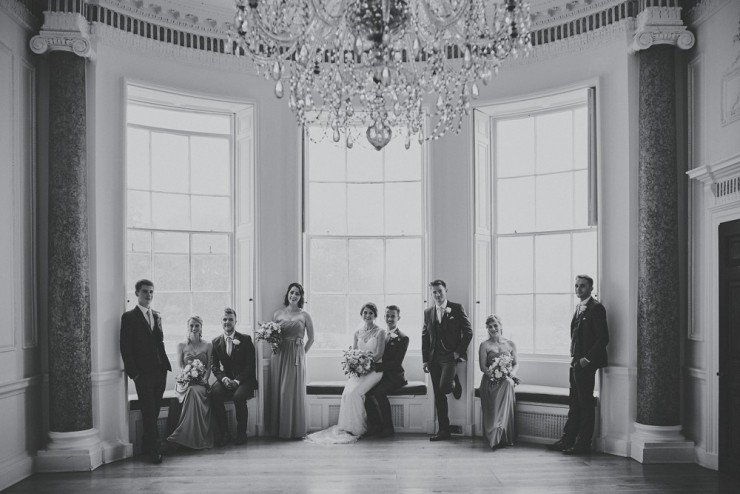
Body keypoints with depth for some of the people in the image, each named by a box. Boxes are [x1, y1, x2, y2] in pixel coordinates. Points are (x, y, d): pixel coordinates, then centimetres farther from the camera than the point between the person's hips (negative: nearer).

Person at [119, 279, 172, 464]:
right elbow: (125, 347, -6)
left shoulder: (156, 316, 16)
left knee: (154, 410, 10)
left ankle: (147, 446, 20)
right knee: (148, 411, -4)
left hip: (160, 370, 5)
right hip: (143, 372, -5)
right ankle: (154, 450, 0)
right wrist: (134, 372, -11)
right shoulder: (129, 317, -2)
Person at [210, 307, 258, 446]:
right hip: (226, 379, 3)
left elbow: (250, 364, -4)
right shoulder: (216, 342, 10)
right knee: (214, 394, -28)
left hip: (244, 379, -3)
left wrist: (237, 380, -17)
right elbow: (214, 365, 6)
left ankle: (241, 433, -14)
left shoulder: (246, 339, 1)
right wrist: (224, 378, -14)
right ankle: (224, 433, -17)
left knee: (239, 396, -34)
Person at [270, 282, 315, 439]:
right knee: (278, 391, 3)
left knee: (294, 391, -1)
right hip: (279, 355, 2)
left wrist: (302, 353, 2)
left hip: (296, 357, -2)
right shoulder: (278, 314, 8)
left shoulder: (304, 316, 3)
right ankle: (279, 428, 12)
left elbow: (311, 338, 7)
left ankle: (294, 429, 9)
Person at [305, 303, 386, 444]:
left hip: (374, 369, -4)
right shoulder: (358, 333, 16)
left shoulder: (380, 332, 2)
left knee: (355, 392, -27)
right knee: (347, 391, -24)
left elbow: (379, 354, -7)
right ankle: (348, 427, -17)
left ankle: (357, 428, -15)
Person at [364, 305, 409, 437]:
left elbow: (397, 363, -14)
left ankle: (388, 427, -15)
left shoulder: (403, 338, -4)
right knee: (366, 390, -22)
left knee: (379, 392, -31)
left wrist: (376, 366, -21)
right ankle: (375, 426, -11)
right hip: (381, 374, 5)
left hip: (395, 376, -5)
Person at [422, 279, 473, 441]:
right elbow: (425, 337, 13)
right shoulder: (428, 312, 11)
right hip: (434, 358, 4)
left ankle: (454, 384, 14)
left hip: (450, 356, -4)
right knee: (438, 395, 5)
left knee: (444, 387, -22)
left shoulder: (457, 309, 0)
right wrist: (425, 360, 7)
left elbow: (468, 332, 0)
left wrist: (459, 351, -8)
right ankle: (443, 430, 13)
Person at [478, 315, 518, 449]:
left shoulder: (510, 344, 16)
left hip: (507, 380, 2)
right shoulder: (485, 345, 8)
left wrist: (512, 372, -7)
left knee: (508, 383, -31)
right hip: (491, 382, -2)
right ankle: (501, 436, -29)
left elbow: (516, 364, 16)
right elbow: (483, 366, 1)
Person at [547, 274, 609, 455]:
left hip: (586, 364, -9)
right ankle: (567, 440, 18)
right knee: (574, 404, 12)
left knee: (586, 404, -2)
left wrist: (586, 359, -16)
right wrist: (574, 357, 13)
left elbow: (603, 338, -15)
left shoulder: (596, 308, -10)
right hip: (576, 363, 9)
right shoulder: (579, 308, 17)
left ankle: (583, 444, 5)